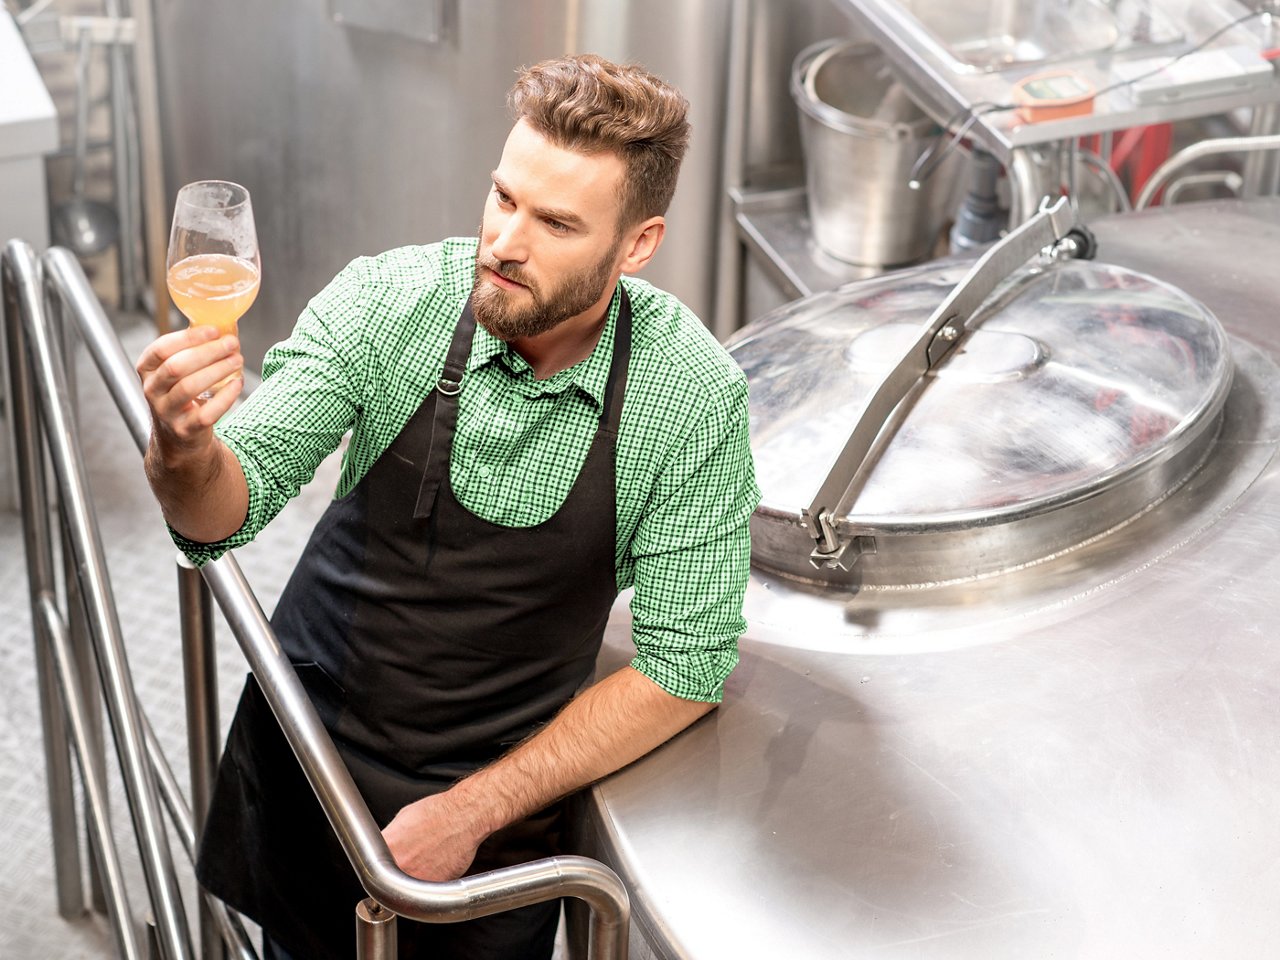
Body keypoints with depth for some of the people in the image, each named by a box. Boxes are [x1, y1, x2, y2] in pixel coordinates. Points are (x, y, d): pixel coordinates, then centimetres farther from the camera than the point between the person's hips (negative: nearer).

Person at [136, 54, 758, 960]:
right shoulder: (386, 300, -17)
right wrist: (186, 453, -42)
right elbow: (226, 511, -19)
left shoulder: (694, 395, -19)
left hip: (500, 807, -1)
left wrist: (474, 809, -18)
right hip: (304, 751, 2)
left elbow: (684, 668, -14)